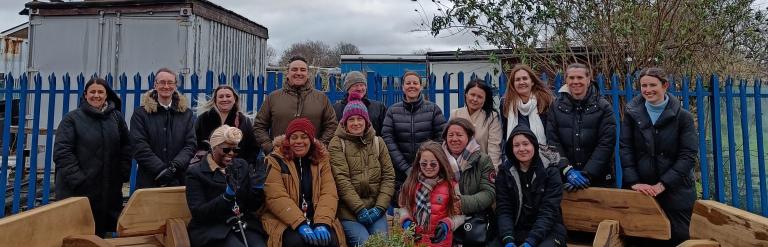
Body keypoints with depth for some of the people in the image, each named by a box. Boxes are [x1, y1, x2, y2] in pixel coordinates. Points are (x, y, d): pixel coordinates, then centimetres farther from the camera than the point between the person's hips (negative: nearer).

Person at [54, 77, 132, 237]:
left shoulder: (117, 117, 9)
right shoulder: (72, 118, -1)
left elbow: (126, 147, 11)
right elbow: (62, 152, -8)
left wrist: (123, 174, -1)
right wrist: (78, 180, -15)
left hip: (109, 190, 3)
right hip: (77, 191, -3)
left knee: (101, 233, 10)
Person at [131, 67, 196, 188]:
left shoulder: (186, 113, 9)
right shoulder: (141, 113, 3)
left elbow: (191, 144, 1)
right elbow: (139, 147, -5)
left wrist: (175, 166, -14)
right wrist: (161, 169, -15)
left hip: (179, 181, 1)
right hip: (148, 181, -1)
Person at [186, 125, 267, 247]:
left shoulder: (242, 165, 11)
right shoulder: (196, 172, -1)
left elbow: (253, 206, 11)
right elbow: (198, 213, -9)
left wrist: (257, 189, -9)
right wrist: (226, 197, -22)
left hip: (246, 225, 4)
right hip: (212, 229, -3)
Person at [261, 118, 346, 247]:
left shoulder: (321, 159, 9)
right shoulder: (276, 160, -1)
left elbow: (329, 193, -3)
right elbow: (276, 197, -13)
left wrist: (322, 223, -20)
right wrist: (300, 224, -24)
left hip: (317, 218, 2)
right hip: (284, 221, -2)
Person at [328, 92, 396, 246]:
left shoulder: (378, 142, 11)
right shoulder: (337, 144, 0)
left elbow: (388, 176, 5)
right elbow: (341, 179, -10)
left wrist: (380, 207, -7)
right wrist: (359, 208, -15)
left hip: (375, 208, 3)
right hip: (349, 210, -3)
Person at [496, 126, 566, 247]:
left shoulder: (550, 171, -4)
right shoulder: (505, 172, 2)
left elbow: (548, 211, -12)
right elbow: (503, 210, -4)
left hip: (548, 230, -2)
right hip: (517, 230, 2)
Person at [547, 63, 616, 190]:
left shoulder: (603, 107, -2)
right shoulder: (557, 107, 1)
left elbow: (606, 143, -9)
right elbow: (552, 141, -5)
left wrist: (587, 174, -17)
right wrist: (567, 170, -17)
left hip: (598, 178, -1)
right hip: (564, 178, 1)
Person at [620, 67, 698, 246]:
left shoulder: (683, 116, -2)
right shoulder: (632, 113, 2)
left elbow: (688, 156, -7)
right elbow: (625, 149, -1)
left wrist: (662, 185, -15)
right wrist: (634, 182, -11)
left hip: (676, 191, -1)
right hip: (641, 190, 1)